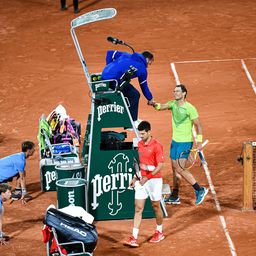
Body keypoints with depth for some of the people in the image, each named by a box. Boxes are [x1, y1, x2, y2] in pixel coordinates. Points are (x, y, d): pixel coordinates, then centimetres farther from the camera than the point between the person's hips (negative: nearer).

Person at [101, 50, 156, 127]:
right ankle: (133, 122, 4)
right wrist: (150, 99, 29)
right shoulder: (142, 68, 7)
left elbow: (110, 53, 23)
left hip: (104, 75, 8)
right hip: (113, 79, -8)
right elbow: (144, 86, 15)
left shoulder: (126, 55, 24)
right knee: (134, 95, 2)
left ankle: (132, 119, 30)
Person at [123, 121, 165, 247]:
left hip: (154, 180, -6)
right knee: (138, 209, -1)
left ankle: (159, 232, 29)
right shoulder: (140, 144, 8)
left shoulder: (156, 146, -14)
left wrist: (147, 178, -24)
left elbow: (160, 165, -18)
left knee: (156, 207, 10)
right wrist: (135, 178, 16)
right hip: (141, 180, 6)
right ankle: (134, 238, -5)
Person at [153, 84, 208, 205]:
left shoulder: (190, 108, -15)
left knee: (180, 169, -12)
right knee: (175, 168, 11)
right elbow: (162, 106, -11)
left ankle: (200, 190, -1)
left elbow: (198, 125, -11)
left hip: (185, 142, -7)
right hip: (175, 141, 7)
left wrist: (199, 142, -16)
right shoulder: (173, 104, 4)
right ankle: (175, 197, 19)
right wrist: (154, 104, -34)